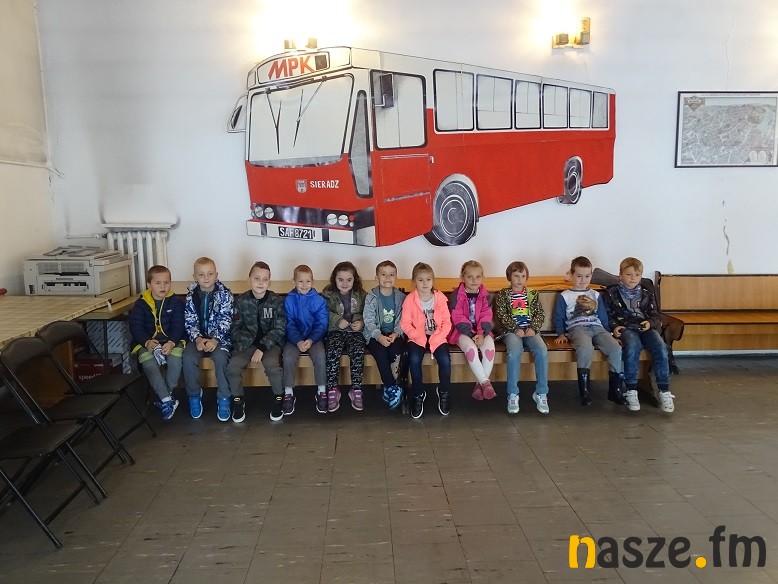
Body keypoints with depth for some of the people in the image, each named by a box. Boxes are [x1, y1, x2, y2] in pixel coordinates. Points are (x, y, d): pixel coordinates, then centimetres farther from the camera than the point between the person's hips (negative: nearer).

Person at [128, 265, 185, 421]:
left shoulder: (175, 302, 3)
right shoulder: (141, 304, 4)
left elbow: (178, 325, -4)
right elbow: (136, 327, -2)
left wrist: (171, 342, -23)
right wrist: (147, 342, -21)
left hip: (172, 341, 0)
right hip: (147, 343, 1)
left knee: (176, 358, -32)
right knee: (148, 363, -31)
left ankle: (164, 397, -15)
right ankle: (167, 400, -27)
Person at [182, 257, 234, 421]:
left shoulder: (224, 294, -6)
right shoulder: (191, 296, 2)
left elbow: (225, 321, -10)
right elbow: (190, 321, 0)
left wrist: (216, 340, -23)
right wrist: (197, 338, -18)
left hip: (219, 337, -3)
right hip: (198, 337, 3)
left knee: (220, 357, -31)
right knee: (188, 357, -25)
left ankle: (224, 398, -14)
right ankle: (194, 395, -2)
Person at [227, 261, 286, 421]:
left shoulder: (276, 301, -6)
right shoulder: (241, 301, -2)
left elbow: (279, 329, -8)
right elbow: (235, 328, 2)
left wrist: (261, 347, -19)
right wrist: (251, 342, -16)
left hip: (270, 342, -1)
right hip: (247, 342, 2)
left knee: (271, 364, -30)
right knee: (233, 366, -23)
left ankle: (279, 398, -5)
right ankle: (238, 400, 2)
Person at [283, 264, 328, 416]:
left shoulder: (319, 300, -2)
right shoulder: (289, 300, 1)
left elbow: (322, 324, -5)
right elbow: (289, 325, -3)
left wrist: (311, 340, -21)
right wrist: (298, 341, -20)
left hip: (314, 337, -1)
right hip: (294, 337, 1)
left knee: (320, 357, -28)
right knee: (288, 358, -26)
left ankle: (322, 392, -8)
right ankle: (288, 394, -10)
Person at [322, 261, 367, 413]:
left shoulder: (361, 294, 7)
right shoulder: (328, 294, 3)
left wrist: (361, 323, -11)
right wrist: (337, 320, -19)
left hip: (354, 331, 1)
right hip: (335, 331, -1)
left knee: (358, 352, -28)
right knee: (333, 351, -30)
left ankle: (356, 389, -15)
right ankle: (332, 390, -16)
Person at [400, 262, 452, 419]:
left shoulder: (440, 298, -1)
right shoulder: (410, 300, -4)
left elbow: (447, 322, 0)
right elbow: (405, 323, -4)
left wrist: (436, 338, -13)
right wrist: (419, 336, -16)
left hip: (437, 337, 1)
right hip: (417, 338, 0)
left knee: (445, 360, -25)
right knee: (414, 359, -28)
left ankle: (444, 391, 4)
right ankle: (418, 394, -6)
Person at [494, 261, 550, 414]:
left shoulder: (533, 294, 16)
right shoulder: (503, 294, 9)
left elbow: (540, 314, 10)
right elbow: (502, 315, -1)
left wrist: (533, 328, -8)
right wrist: (516, 328, -14)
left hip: (530, 330, 2)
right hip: (512, 331, -2)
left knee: (542, 351, -29)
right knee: (514, 352, -34)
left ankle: (541, 393, -18)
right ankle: (513, 395, -24)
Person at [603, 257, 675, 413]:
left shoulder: (646, 294, 20)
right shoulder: (611, 293, 11)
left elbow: (655, 315, 18)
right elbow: (607, 315, 8)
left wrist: (650, 323, -4)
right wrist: (614, 327, -11)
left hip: (645, 327, 3)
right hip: (625, 328, -3)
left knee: (661, 348, -28)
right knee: (633, 346, -37)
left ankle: (664, 391, -21)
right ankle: (631, 392, -32)